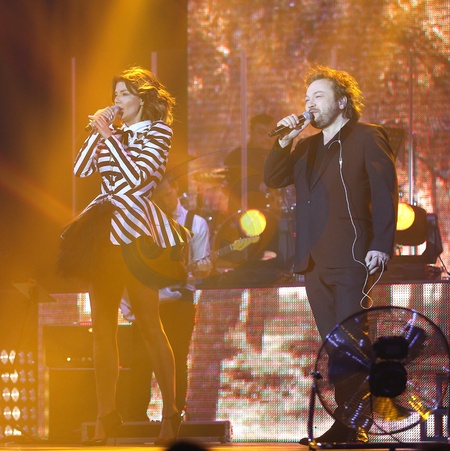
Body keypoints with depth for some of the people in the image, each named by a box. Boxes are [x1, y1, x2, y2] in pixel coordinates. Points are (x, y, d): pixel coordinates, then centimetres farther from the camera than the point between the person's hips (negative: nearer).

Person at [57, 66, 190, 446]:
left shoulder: (157, 132, 0)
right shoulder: (114, 135, 17)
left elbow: (137, 175, -13)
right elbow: (81, 169, 8)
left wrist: (109, 136, -10)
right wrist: (97, 132, 1)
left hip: (136, 231, -6)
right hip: (105, 231, 7)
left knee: (149, 324, -8)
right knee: (103, 326, 3)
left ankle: (170, 415, -3)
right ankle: (106, 416, 5)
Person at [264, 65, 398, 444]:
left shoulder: (368, 139, -1)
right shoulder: (307, 146, 21)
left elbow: (385, 192, -9)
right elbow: (273, 179, 15)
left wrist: (381, 245, -18)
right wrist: (284, 141, 1)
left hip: (352, 258, -7)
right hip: (315, 261, 7)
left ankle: (354, 427, -9)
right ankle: (345, 423, 10)